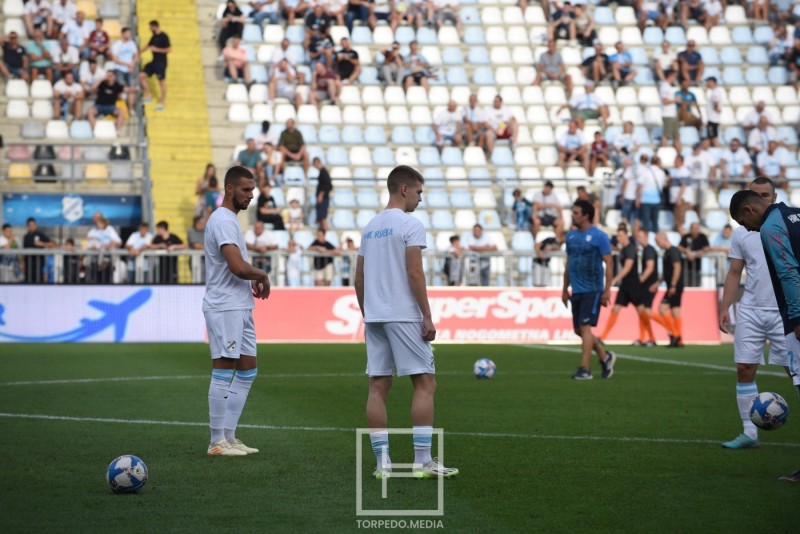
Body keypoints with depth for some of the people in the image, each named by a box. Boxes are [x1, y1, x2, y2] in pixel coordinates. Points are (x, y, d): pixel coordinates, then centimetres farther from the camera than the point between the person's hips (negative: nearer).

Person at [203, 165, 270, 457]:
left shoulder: (229, 219, 18)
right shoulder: (223, 221, -15)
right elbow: (238, 266, -25)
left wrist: (253, 279, 9)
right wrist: (263, 275, -7)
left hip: (240, 309, 11)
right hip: (225, 308, -11)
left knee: (248, 370, 13)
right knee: (223, 373, -6)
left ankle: (228, 436, 17)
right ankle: (217, 442, -1)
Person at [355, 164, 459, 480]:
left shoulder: (370, 228, 15)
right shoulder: (410, 225, -7)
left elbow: (359, 279, 16)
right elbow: (414, 273, -14)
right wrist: (428, 317, -11)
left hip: (373, 317, 7)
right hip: (404, 316, -7)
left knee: (378, 387, 5)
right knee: (425, 383, -2)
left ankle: (382, 462, 3)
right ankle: (422, 462, -5)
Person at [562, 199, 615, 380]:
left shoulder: (599, 236, -9)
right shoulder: (571, 235, 10)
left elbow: (608, 264, -10)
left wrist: (607, 290, -14)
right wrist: (565, 288, 16)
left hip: (592, 290, -7)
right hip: (576, 291, 7)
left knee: (585, 327, -12)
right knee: (578, 330, 10)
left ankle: (584, 369, -9)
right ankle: (605, 356, 28)